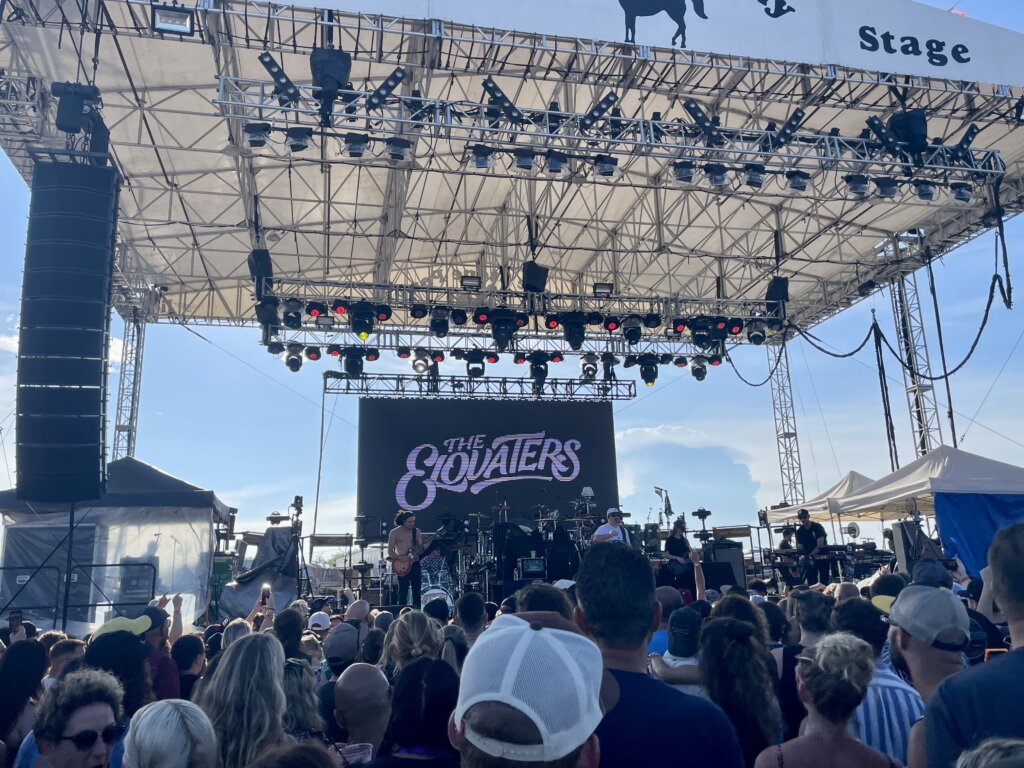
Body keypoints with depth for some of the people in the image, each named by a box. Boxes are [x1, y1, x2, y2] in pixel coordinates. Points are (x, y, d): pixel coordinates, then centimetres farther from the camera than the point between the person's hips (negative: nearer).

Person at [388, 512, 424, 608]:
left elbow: (421, 547, 9)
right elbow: (390, 551, -4)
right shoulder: (394, 533, -3)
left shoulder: (416, 531, 6)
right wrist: (401, 558, -18)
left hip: (415, 563, 3)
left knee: (417, 591, 5)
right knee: (403, 592, -3)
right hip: (402, 565, -3)